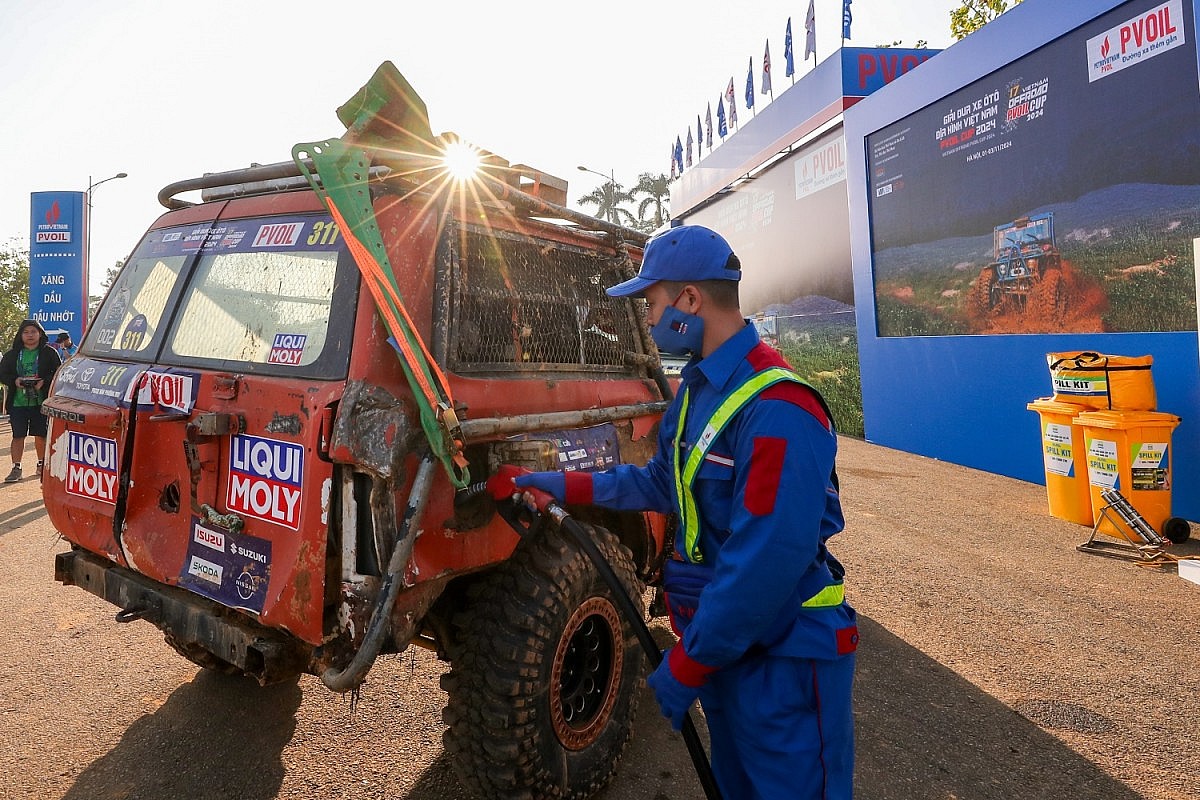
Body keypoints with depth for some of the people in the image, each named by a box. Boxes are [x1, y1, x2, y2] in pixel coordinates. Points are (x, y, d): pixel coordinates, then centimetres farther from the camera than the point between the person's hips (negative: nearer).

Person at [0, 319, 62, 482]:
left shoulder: (49, 353, 2)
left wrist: (44, 381, -18)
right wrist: (15, 380, -11)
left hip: (41, 401, -1)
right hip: (18, 402, 2)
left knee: (41, 435, 7)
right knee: (18, 436, 3)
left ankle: (42, 464, 22)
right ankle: (16, 469, 8)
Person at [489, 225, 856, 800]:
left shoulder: (776, 409, -28)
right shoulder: (697, 386, 5)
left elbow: (766, 564, -29)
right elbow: (662, 484, 13)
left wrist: (685, 667, -20)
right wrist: (562, 486, 7)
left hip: (782, 658, -9)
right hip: (721, 641, 9)